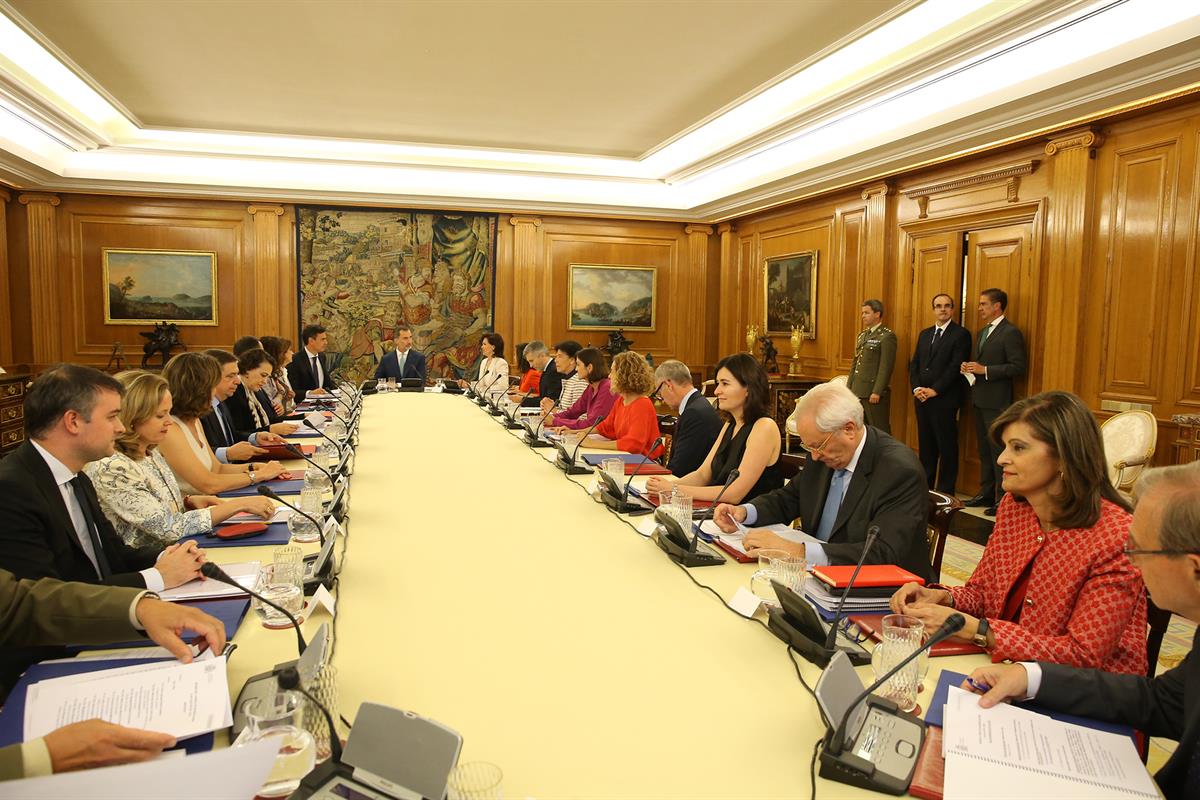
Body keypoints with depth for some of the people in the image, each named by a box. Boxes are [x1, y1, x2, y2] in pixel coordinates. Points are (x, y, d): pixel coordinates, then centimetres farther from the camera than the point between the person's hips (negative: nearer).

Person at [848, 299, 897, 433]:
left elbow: (886, 367, -15)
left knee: (879, 431, -3)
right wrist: (848, 387, 15)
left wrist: (877, 392, -19)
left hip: (874, 392, -8)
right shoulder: (862, 335, 18)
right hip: (858, 392, 8)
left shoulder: (887, 336, -9)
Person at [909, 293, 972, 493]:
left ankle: (946, 491, 7)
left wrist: (934, 390, -15)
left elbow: (956, 367, -12)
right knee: (925, 445, 11)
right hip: (922, 399, 6)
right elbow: (914, 364, 13)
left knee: (947, 446, 0)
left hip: (945, 399, -6)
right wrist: (916, 388, -3)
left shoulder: (961, 334, -4)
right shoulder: (924, 334, 17)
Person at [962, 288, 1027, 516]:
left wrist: (984, 370, -20)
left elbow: (1018, 367, -17)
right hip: (980, 400, 9)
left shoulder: (1010, 333, -11)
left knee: (998, 450, -6)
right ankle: (986, 494, 23)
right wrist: (970, 368, 4)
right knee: (984, 450, 14)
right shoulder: (983, 332, 18)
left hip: (996, 402, -9)